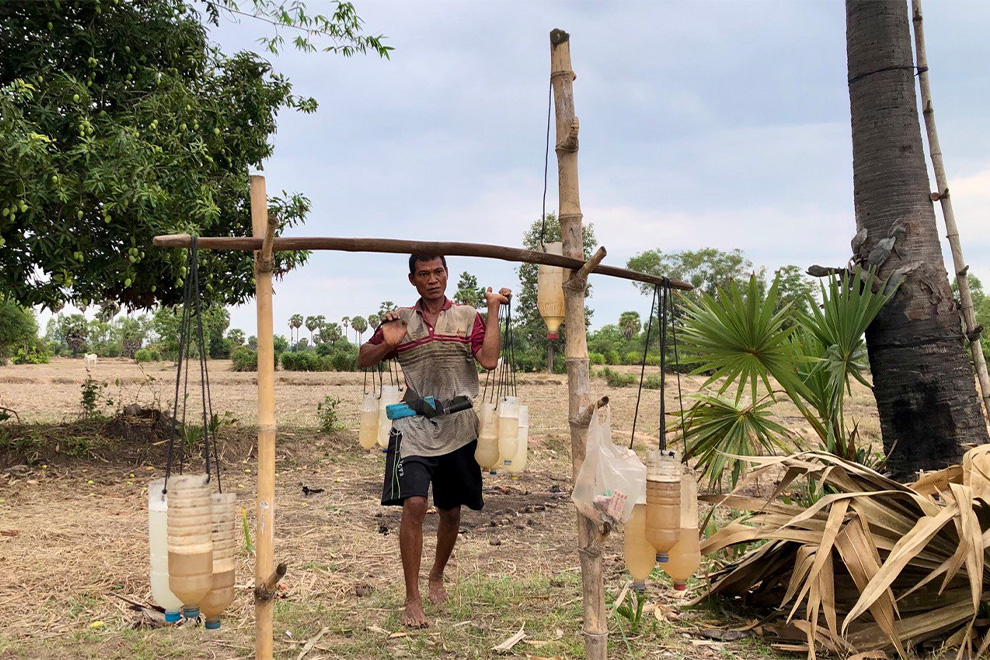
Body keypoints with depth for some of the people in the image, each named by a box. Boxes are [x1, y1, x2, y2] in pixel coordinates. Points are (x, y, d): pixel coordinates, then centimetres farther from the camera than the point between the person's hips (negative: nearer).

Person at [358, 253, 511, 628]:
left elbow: (489, 360, -10)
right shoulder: (400, 319, 7)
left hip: (458, 428, 1)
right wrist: (388, 343, -8)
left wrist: (493, 309, -9)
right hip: (414, 427, -1)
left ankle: (437, 577, 38)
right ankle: (412, 599, -7)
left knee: (451, 511, 12)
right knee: (414, 504, -17)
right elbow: (363, 361, 11)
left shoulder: (467, 317, 5)